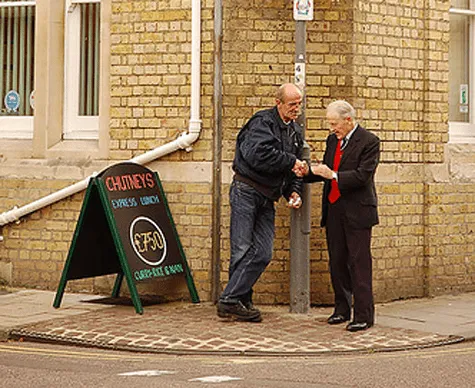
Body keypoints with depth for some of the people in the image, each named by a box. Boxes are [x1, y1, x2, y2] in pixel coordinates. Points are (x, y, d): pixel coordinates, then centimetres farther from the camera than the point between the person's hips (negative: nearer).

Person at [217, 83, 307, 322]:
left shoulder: (296, 132, 16)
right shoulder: (263, 122, -10)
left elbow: (295, 169, 22)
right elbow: (258, 154, -27)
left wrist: (293, 192, 4)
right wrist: (290, 162, -19)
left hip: (267, 199, 7)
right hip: (246, 192, -7)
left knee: (263, 254, 0)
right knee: (242, 249, -10)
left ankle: (238, 303, 4)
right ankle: (230, 301, -3)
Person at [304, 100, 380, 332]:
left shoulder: (368, 141, -9)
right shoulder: (333, 140, 13)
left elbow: (363, 175, -18)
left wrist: (333, 175, -23)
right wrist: (309, 172, -2)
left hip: (357, 211, -7)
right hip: (334, 210, 7)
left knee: (359, 263, -5)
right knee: (337, 262, 11)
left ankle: (364, 315, -2)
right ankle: (342, 309, 22)